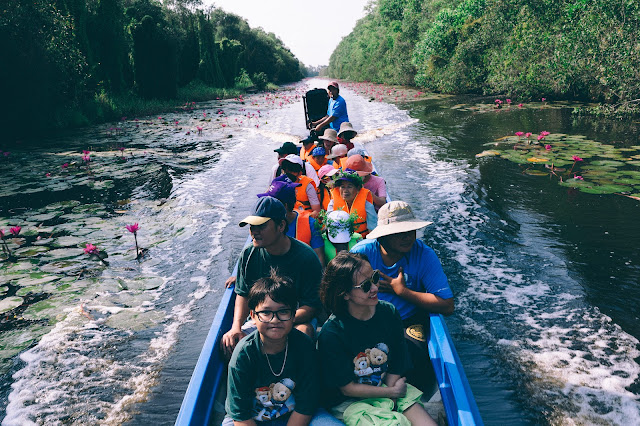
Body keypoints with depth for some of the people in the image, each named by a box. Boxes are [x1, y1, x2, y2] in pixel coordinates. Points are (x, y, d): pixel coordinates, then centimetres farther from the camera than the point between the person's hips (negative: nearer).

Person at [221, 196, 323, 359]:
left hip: (298, 319, -3)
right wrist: (236, 327, -14)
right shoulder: (248, 254, -4)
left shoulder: (306, 257, -16)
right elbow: (243, 295, 4)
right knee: (228, 343, -21)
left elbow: (311, 306, -14)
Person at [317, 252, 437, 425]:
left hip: (388, 388, 4)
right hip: (348, 403, -4)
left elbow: (395, 368, 1)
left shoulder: (389, 313, -6)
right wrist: (393, 392, -6)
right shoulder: (331, 334, -20)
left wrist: (389, 400, -12)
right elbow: (347, 388, -12)